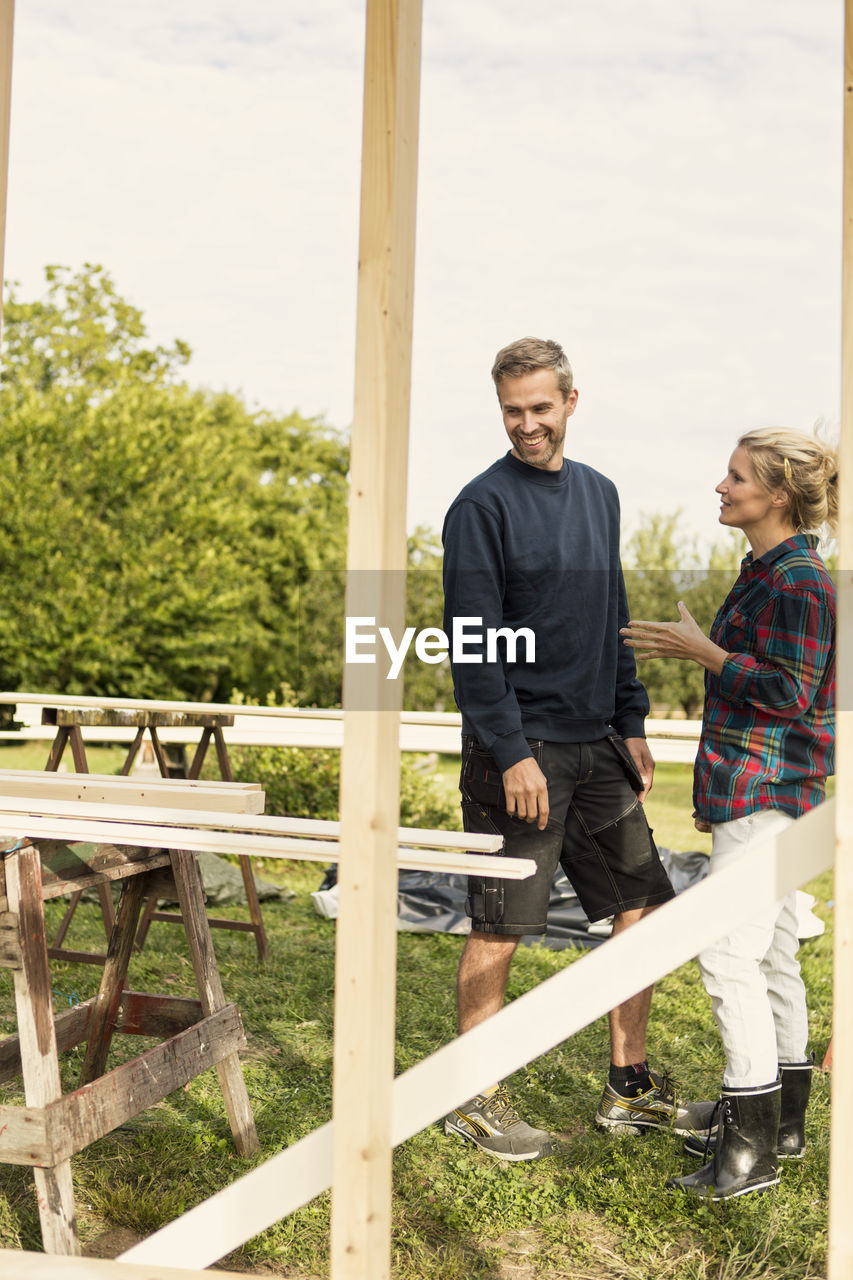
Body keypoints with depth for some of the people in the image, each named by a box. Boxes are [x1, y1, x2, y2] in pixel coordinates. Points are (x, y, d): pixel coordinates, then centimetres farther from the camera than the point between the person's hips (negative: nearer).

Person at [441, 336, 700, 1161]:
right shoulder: (482, 506, -9)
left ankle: (630, 1086, 24)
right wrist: (511, 753, -18)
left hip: (596, 747, 7)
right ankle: (474, 1100, 15)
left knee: (641, 908, 10)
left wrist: (632, 726, 13)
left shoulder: (599, 495, 13)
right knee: (498, 930, 0)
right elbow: (473, 643, -13)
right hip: (520, 748, -7)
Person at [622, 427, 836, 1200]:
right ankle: (783, 1122, 25)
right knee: (771, 954, 15)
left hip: (769, 791, -10)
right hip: (751, 789, 10)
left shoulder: (799, 580, -15)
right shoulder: (765, 572, 15)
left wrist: (701, 649, -15)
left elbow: (788, 692, -20)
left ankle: (753, 1148, -3)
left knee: (730, 955, -11)